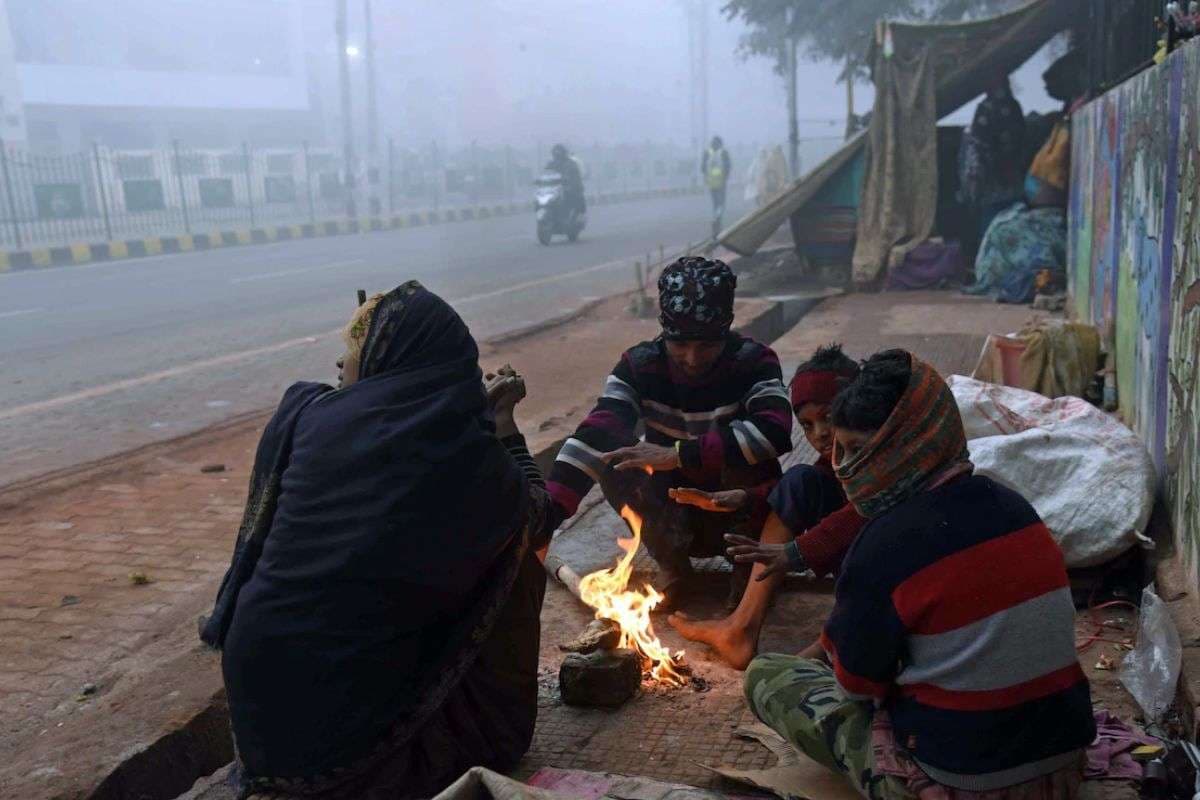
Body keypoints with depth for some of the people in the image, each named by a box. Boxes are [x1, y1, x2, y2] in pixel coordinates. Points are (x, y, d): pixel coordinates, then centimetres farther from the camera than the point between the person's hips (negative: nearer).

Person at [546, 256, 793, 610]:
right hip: (674, 519, 2)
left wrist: (680, 455, -40)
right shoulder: (640, 365, -14)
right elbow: (594, 437, -28)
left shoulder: (753, 361, -18)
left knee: (742, 447, -31)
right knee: (616, 457, -24)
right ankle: (674, 567, -4)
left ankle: (750, 564, -6)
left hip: (742, 516, -1)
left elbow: (776, 432, -37)